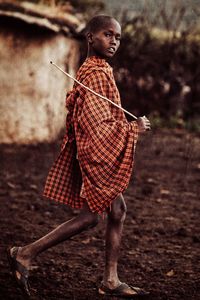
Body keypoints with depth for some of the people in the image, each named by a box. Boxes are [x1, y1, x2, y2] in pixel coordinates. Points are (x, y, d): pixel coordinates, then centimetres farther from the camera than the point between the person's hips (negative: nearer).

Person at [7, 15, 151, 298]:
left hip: (104, 155, 10)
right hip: (98, 154, -10)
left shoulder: (93, 70, 12)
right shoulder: (96, 74, -19)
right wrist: (134, 128, -12)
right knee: (90, 216, -4)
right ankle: (26, 254, 1)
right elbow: (98, 124, -24)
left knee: (117, 211, 11)